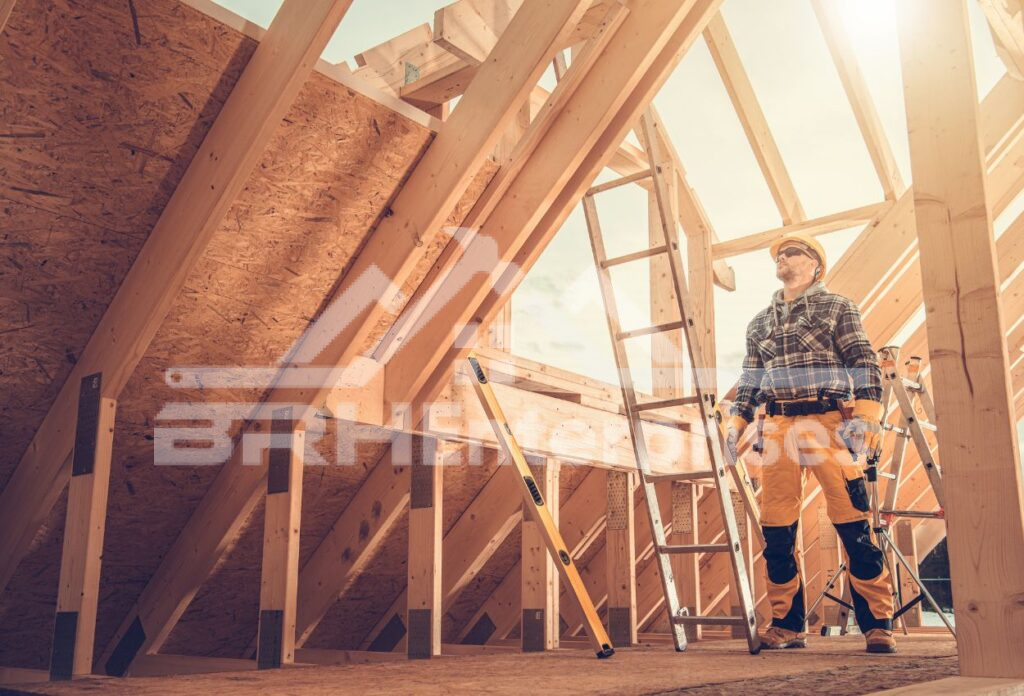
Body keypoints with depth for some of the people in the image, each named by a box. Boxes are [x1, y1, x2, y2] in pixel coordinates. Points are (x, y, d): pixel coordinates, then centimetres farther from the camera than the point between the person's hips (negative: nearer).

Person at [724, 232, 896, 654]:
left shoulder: (837, 308, 10)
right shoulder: (759, 323, 23)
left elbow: (865, 363, 1)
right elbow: (749, 382, 23)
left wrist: (867, 416, -12)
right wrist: (735, 423, 10)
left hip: (828, 423, -4)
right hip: (777, 427, 4)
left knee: (854, 524, -8)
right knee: (776, 531, 1)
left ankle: (877, 624, 1)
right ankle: (787, 624, 10)